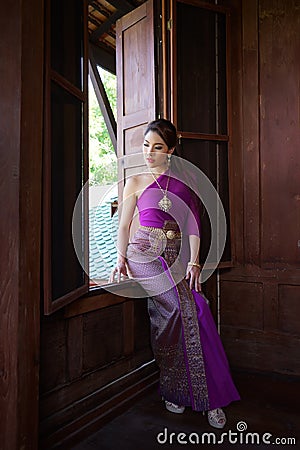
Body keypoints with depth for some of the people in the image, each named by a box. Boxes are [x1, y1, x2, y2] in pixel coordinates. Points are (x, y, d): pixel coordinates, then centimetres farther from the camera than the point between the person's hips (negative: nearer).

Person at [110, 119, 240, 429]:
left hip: (176, 257, 2)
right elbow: (124, 225, 8)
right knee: (180, 308, -20)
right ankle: (173, 390, 0)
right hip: (144, 253, -2)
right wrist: (121, 259, -6)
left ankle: (209, 397, 0)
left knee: (191, 311, -17)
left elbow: (193, 223, 8)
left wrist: (194, 261, -3)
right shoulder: (136, 182, 12)